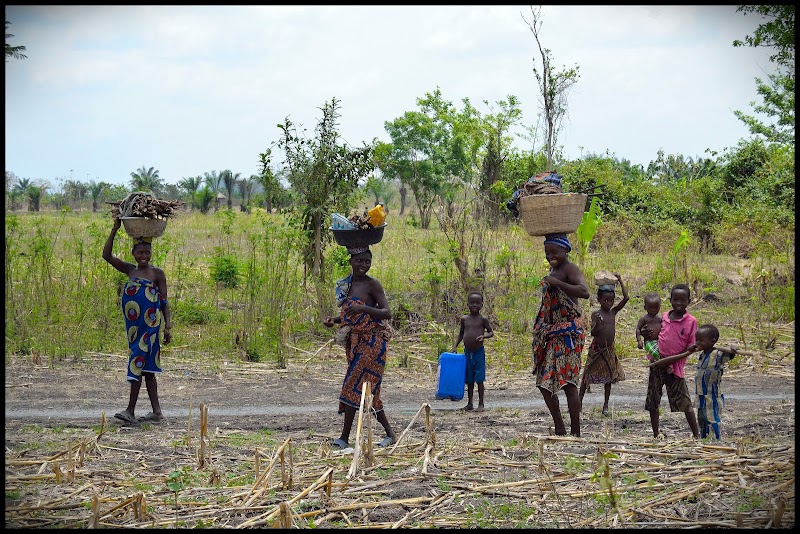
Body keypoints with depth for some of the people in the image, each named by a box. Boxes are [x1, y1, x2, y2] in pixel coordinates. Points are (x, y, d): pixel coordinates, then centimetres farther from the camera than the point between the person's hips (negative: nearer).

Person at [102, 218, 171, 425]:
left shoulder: (157, 273, -2)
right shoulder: (130, 270, 11)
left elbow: (164, 302, -2)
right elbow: (107, 255, 4)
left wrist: (167, 326, -9)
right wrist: (114, 229, -2)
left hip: (150, 324, -6)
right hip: (134, 325, 6)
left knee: (138, 363, -11)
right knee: (146, 367, 9)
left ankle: (131, 411, -13)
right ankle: (156, 411, 14)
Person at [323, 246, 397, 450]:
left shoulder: (372, 284, -10)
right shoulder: (345, 284, 11)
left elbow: (387, 313, -17)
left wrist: (363, 308, -30)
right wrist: (334, 321, 3)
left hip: (373, 341, -8)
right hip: (355, 341, 8)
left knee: (354, 386, -10)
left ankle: (345, 437, -7)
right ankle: (390, 433, 17)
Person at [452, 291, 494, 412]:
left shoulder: (482, 319, -3)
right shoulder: (464, 319, 7)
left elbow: (491, 332, 1)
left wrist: (484, 336, -19)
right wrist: (454, 347, 13)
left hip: (479, 352, -4)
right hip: (467, 352, 4)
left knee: (479, 379, -4)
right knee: (469, 380, 9)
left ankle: (481, 404, 2)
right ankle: (469, 403, 17)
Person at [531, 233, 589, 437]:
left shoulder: (569, 268, -10)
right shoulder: (553, 270, 19)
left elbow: (584, 292, -27)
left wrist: (557, 283, -27)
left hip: (567, 333, -10)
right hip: (551, 334, 10)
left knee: (567, 382, -12)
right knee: (544, 382, 8)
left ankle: (575, 432, -10)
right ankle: (559, 430, 15)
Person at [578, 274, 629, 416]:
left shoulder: (614, 312, 1)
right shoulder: (596, 314, -11)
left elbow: (626, 298, -7)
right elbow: (592, 333, -17)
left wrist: (620, 281, -8)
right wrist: (597, 324, -37)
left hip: (609, 350, 4)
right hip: (596, 350, -4)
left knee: (609, 378, 8)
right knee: (587, 376, 6)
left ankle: (606, 406, 16)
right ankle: (579, 402, 15)